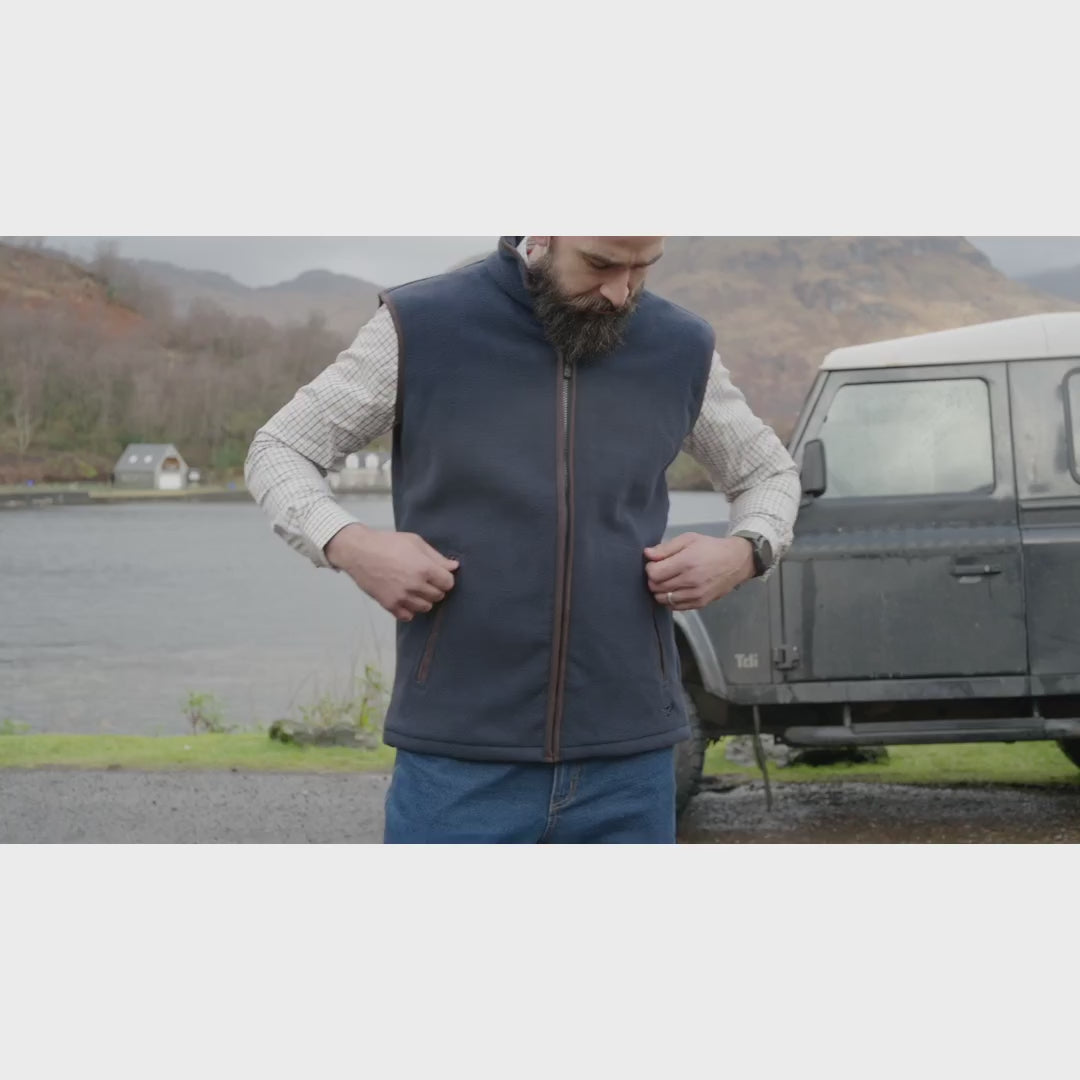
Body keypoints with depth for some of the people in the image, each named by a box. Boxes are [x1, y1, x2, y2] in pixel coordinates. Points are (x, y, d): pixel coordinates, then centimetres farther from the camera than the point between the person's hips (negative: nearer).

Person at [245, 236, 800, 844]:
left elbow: (770, 473, 20)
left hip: (626, 758, 2)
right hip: (460, 757, -2)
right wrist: (348, 545, -14)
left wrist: (742, 554, -2)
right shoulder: (423, 328, -4)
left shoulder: (679, 350, 4)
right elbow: (279, 450, 6)